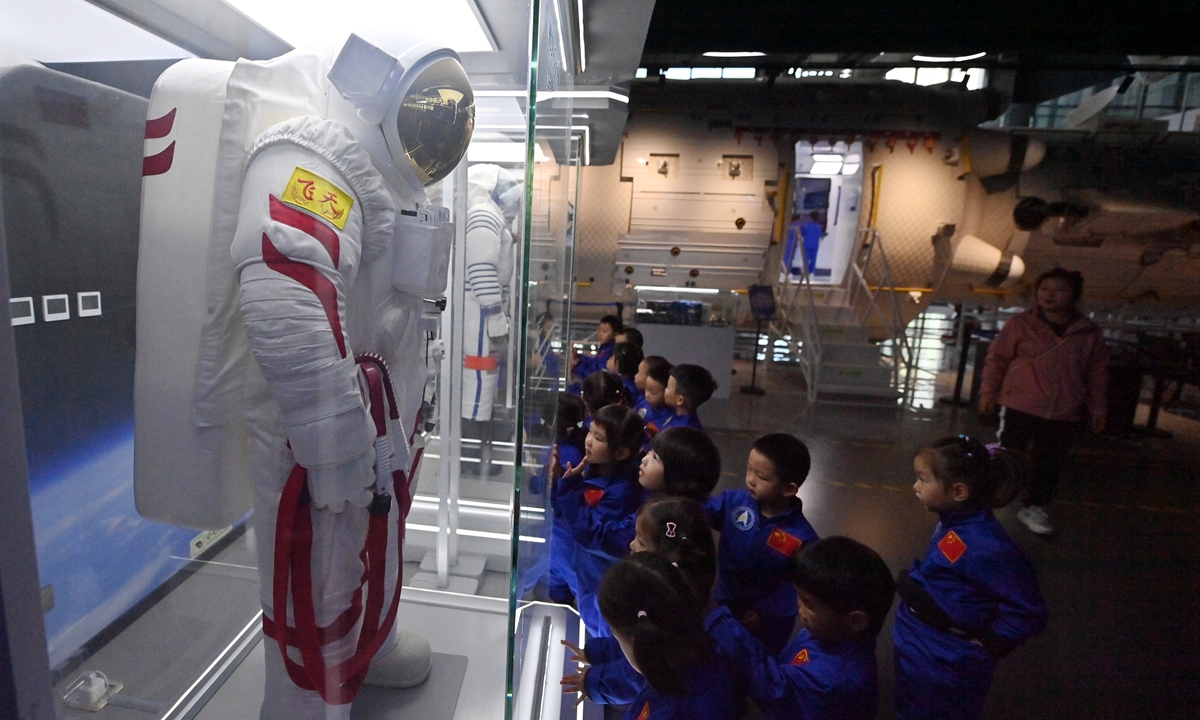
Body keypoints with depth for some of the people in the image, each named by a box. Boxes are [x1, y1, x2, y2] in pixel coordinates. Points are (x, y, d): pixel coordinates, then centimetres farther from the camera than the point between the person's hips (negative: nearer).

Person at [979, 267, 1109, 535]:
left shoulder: (1089, 333, 5)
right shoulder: (1020, 324, -3)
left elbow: (1098, 374, 11)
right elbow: (997, 359, 0)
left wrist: (1097, 409, 10)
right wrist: (988, 391, -5)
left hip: (1065, 415, 3)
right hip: (1019, 406, -3)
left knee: (1049, 465, 10)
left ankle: (1034, 507, 27)